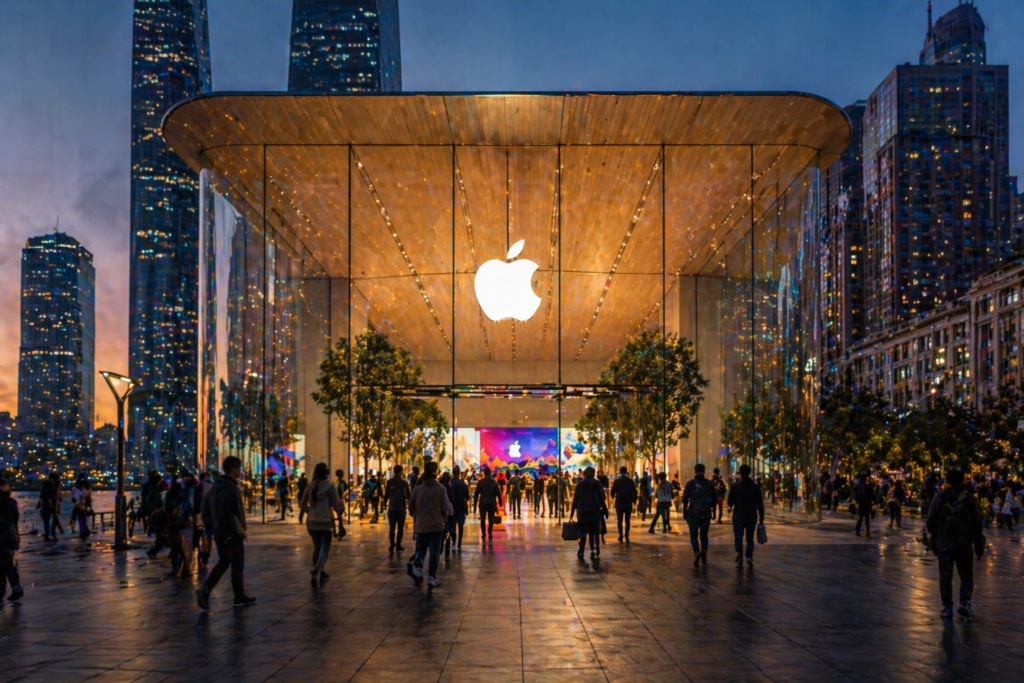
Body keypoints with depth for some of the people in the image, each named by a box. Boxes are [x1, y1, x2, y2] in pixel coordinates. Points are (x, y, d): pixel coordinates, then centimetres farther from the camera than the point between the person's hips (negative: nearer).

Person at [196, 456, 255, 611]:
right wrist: (241, 531, -16)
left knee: (223, 563, 14)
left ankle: (205, 590, -3)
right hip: (232, 533, -9)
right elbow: (235, 513, -22)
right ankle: (240, 597, 14)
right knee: (237, 565, 4)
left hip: (219, 531, 9)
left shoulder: (216, 486, 10)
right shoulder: (231, 488, -20)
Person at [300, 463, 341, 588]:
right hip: (326, 522, -4)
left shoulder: (309, 487, 4)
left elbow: (302, 505, 9)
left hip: (312, 522, 5)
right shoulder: (330, 486, -9)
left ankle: (319, 574, 27)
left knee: (317, 548, 19)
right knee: (325, 550, 0)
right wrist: (339, 503, 11)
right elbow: (336, 507, -10)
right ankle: (316, 571, -22)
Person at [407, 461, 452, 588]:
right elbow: (447, 509, -11)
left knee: (421, 549, 15)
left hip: (421, 525, 2)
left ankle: (416, 564, -14)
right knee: (435, 551, 7)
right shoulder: (440, 489, -9)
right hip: (436, 525, -2)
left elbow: (410, 507, 5)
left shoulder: (418, 489, -2)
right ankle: (431, 578, 4)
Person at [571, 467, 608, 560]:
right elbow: (602, 498, -2)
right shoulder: (597, 484, 3)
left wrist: (571, 514, 3)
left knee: (583, 532, 6)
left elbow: (575, 500, 1)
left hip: (583, 512, 0)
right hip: (595, 511, 0)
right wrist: (605, 511, 2)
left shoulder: (580, 485, 4)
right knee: (594, 532, 7)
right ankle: (594, 551, -3)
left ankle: (581, 552, -1)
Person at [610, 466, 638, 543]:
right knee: (627, 521, 8)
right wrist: (634, 500, 12)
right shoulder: (631, 481, -1)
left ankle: (620, 536, -8)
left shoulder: (616, 481, -4)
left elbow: (612, 492, -3)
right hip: (628, 504, 1)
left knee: (620, 520, 4)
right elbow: (634, 492, -3)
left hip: (619, 504, -1)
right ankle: (627, 537, 2)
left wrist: (613, 497, 19)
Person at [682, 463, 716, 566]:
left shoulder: (690, 483, -4)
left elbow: (685, 499, -6)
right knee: (704, 535, 14)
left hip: (693, 514, -2)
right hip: (706, 514, 2)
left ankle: (697, 552, -19)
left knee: (693, 535, 4)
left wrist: (685, 512, 2)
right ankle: (704, 555, 9)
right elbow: (715, 499, 3)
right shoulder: (709, 484, 2)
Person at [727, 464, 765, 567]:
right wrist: (761, 518, 6)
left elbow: (730, 502, -1)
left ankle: (739, 554, -19)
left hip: (738, 516, -1)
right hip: (751, 517, 1)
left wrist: (731, 506, 22)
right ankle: (749, 557, -2)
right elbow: (760, 504, 0)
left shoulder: (734, 486, -5)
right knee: (750, 539, 12)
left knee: (738, 538, 2)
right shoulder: (755, 487, 0)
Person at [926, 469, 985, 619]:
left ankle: (947, 607, 7)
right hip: (965, 543, 0)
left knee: (945, 576, 8)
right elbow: (977, 524, -2)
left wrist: (934, 535, 16)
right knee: (966, 575, 13)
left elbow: (930, 522, -3)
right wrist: (979, 544, 6)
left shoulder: (939, 498, -4)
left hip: (944, 543, 0)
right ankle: (965, 603, -3)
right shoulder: (970, 499, -3)